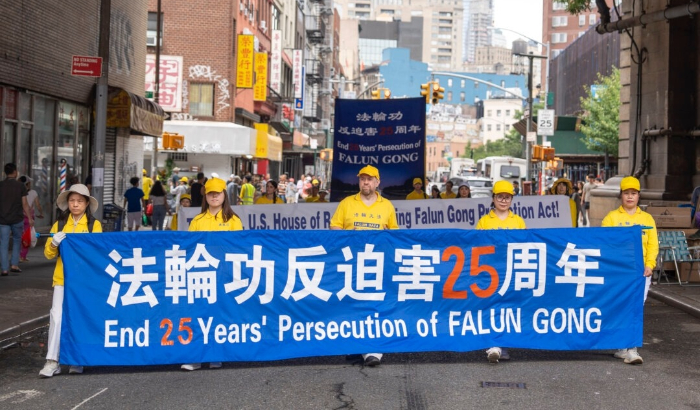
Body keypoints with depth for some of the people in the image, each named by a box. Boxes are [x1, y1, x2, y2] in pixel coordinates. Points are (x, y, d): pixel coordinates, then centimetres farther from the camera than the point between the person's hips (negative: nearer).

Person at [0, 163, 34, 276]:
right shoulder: (20, 185, -4)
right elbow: (24, 204, -5)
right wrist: (30, 218, 1)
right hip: (17, 219, -1)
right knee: (17, 241, 18)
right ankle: (14, 265, 13)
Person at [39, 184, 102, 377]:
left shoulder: (94, 225, 3)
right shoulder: (59, 224, 10)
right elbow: (48, 253, 8)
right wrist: (54, 243, -13)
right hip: (62, 278, 1)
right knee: (57, 316, -10)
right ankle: (52, 361, -7)